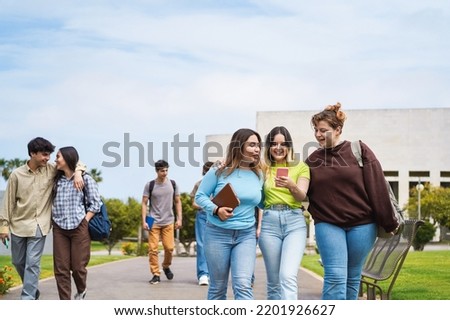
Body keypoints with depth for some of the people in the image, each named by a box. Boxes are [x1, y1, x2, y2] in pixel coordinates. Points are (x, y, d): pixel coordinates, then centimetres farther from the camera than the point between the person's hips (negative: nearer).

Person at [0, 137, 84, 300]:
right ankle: (32, 290, 36)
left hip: (38, 226, -2)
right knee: (18, 262, 14)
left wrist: (77, 173, -15)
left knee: (32, 263, -8)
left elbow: (76, 162, 7)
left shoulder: (52, 170, -3)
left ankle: (27, 301, -7)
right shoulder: (16, 174, -5)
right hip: (18, 225, 2)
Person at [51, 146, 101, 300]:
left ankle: (81, 292, 30)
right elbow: (51, 202, 17)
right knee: (61, 268, -2)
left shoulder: (85, 179, 0)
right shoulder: (56, 180, 12)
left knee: (78, 266, -1)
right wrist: (52, 219, 3)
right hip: (59, 229, 4)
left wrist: (84, 221, -10)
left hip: (79, 228, -4)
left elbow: (95, 203, -2)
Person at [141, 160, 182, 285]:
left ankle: (166, 266, 27)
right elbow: (144, 203, 0)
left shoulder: (173, 184, 4)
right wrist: (144, 221, -7)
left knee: (169, 247, -2)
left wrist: (179, 219, 4)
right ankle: (156, 274, 5)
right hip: (154, 222, -1)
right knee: (153, 249, -4)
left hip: (168, 222, 2)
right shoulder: (150, 185, -2)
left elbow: (177, 202, 11)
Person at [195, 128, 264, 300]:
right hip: (217, 234, -2)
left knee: (243, 284, -14)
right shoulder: (219, 171, -6)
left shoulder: (258, 175, 5)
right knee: (218, 287, 8)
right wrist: (216, 210, -19)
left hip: (246, 235, 2)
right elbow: (200, 196, -3)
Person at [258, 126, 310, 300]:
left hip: (294, 221, -2)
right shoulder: (263, 169, 13)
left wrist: (292, 185, -26)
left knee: (288, 277, -18)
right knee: (274, 281, 5)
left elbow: (302, 196, -4)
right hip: (269, 222, 2)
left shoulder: (301, 167, 7)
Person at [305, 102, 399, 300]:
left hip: (361, 224, 0)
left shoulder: (359, 151, -3)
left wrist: (388, 222, -7)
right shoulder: (313, 160, 6)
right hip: (328, 224, 1)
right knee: (335, 276, -11)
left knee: (353, 277, 9)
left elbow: (377, 188, -5)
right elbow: (306, 194, 12)